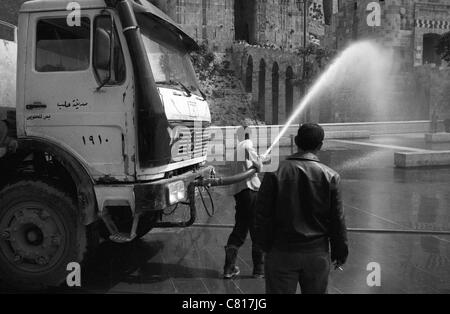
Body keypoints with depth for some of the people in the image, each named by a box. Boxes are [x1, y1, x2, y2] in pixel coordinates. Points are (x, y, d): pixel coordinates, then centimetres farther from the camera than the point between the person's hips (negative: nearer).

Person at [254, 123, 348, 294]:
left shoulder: (275, 172, -7)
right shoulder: (330, 176, -5)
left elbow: (262, 214, -4)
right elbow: (337, 220, -1)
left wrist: (265, 245, 7)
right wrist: (340, 251, 10)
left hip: (281, 252, -1)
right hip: (317, 253, 1)